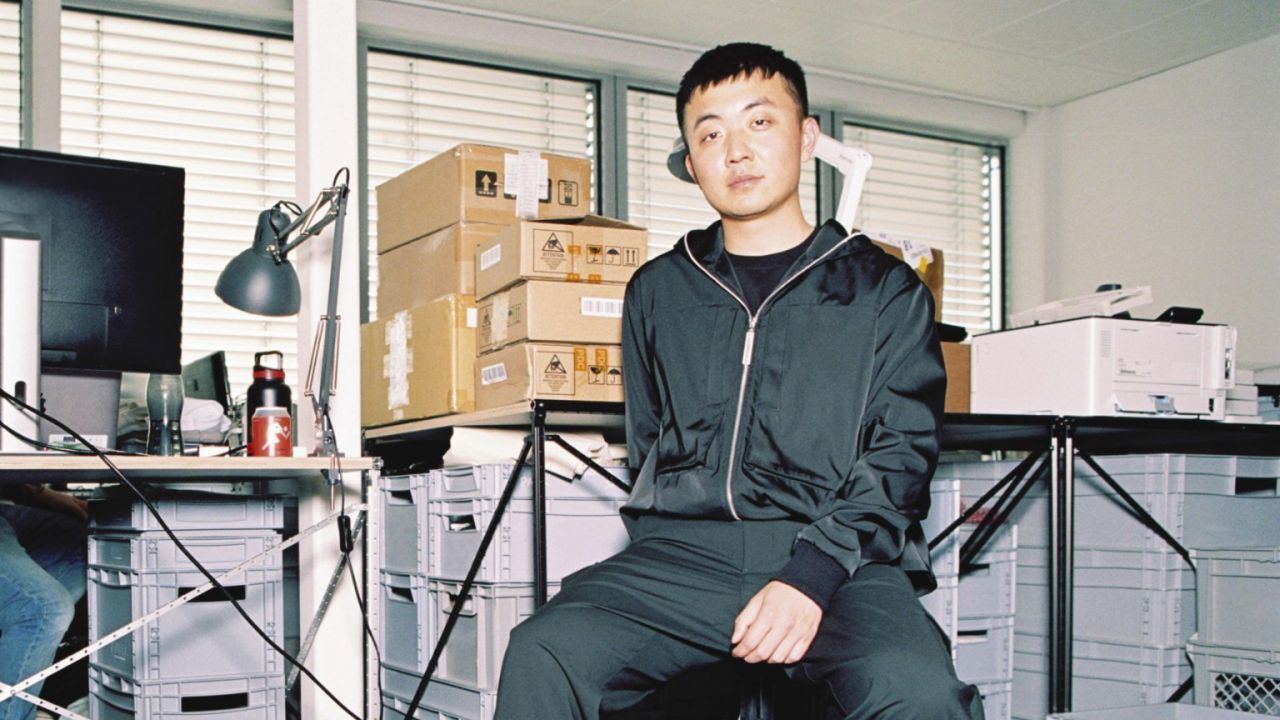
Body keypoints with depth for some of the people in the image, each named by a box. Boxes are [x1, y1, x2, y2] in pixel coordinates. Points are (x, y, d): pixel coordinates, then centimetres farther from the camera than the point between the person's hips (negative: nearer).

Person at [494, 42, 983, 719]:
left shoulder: (884, 288, 13)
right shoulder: (658, 290, 23)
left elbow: (899, 457, 3)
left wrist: (812, 575, -14)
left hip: (842, 558, -2)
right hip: (684, 549, 3)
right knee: (541, 655, -27)